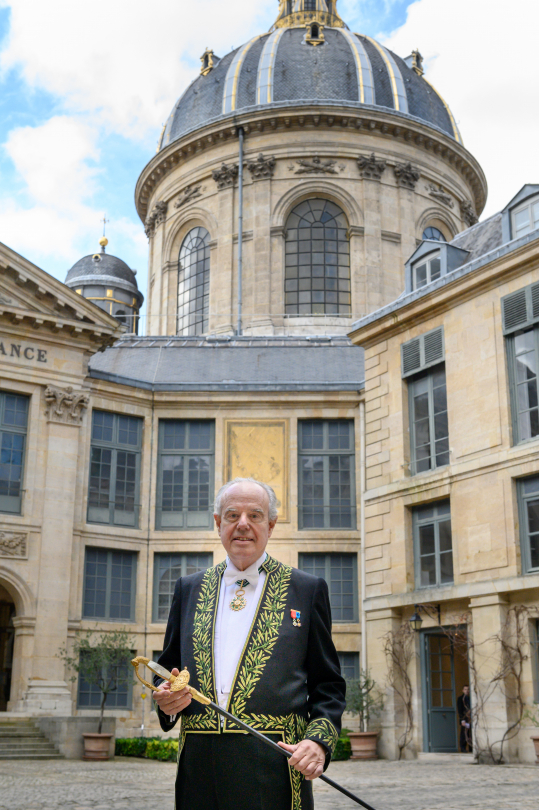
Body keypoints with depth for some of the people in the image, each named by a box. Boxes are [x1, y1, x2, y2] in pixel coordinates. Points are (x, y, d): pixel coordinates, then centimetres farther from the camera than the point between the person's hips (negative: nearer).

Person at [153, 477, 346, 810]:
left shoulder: (307, 589, 6)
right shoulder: (189, 589, 15)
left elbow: (328, 685, 5)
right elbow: (168, 670, 19)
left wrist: (319, 741, -11)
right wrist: (166, 697, -3)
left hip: (274, 771, -2)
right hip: (199, 771, 3)